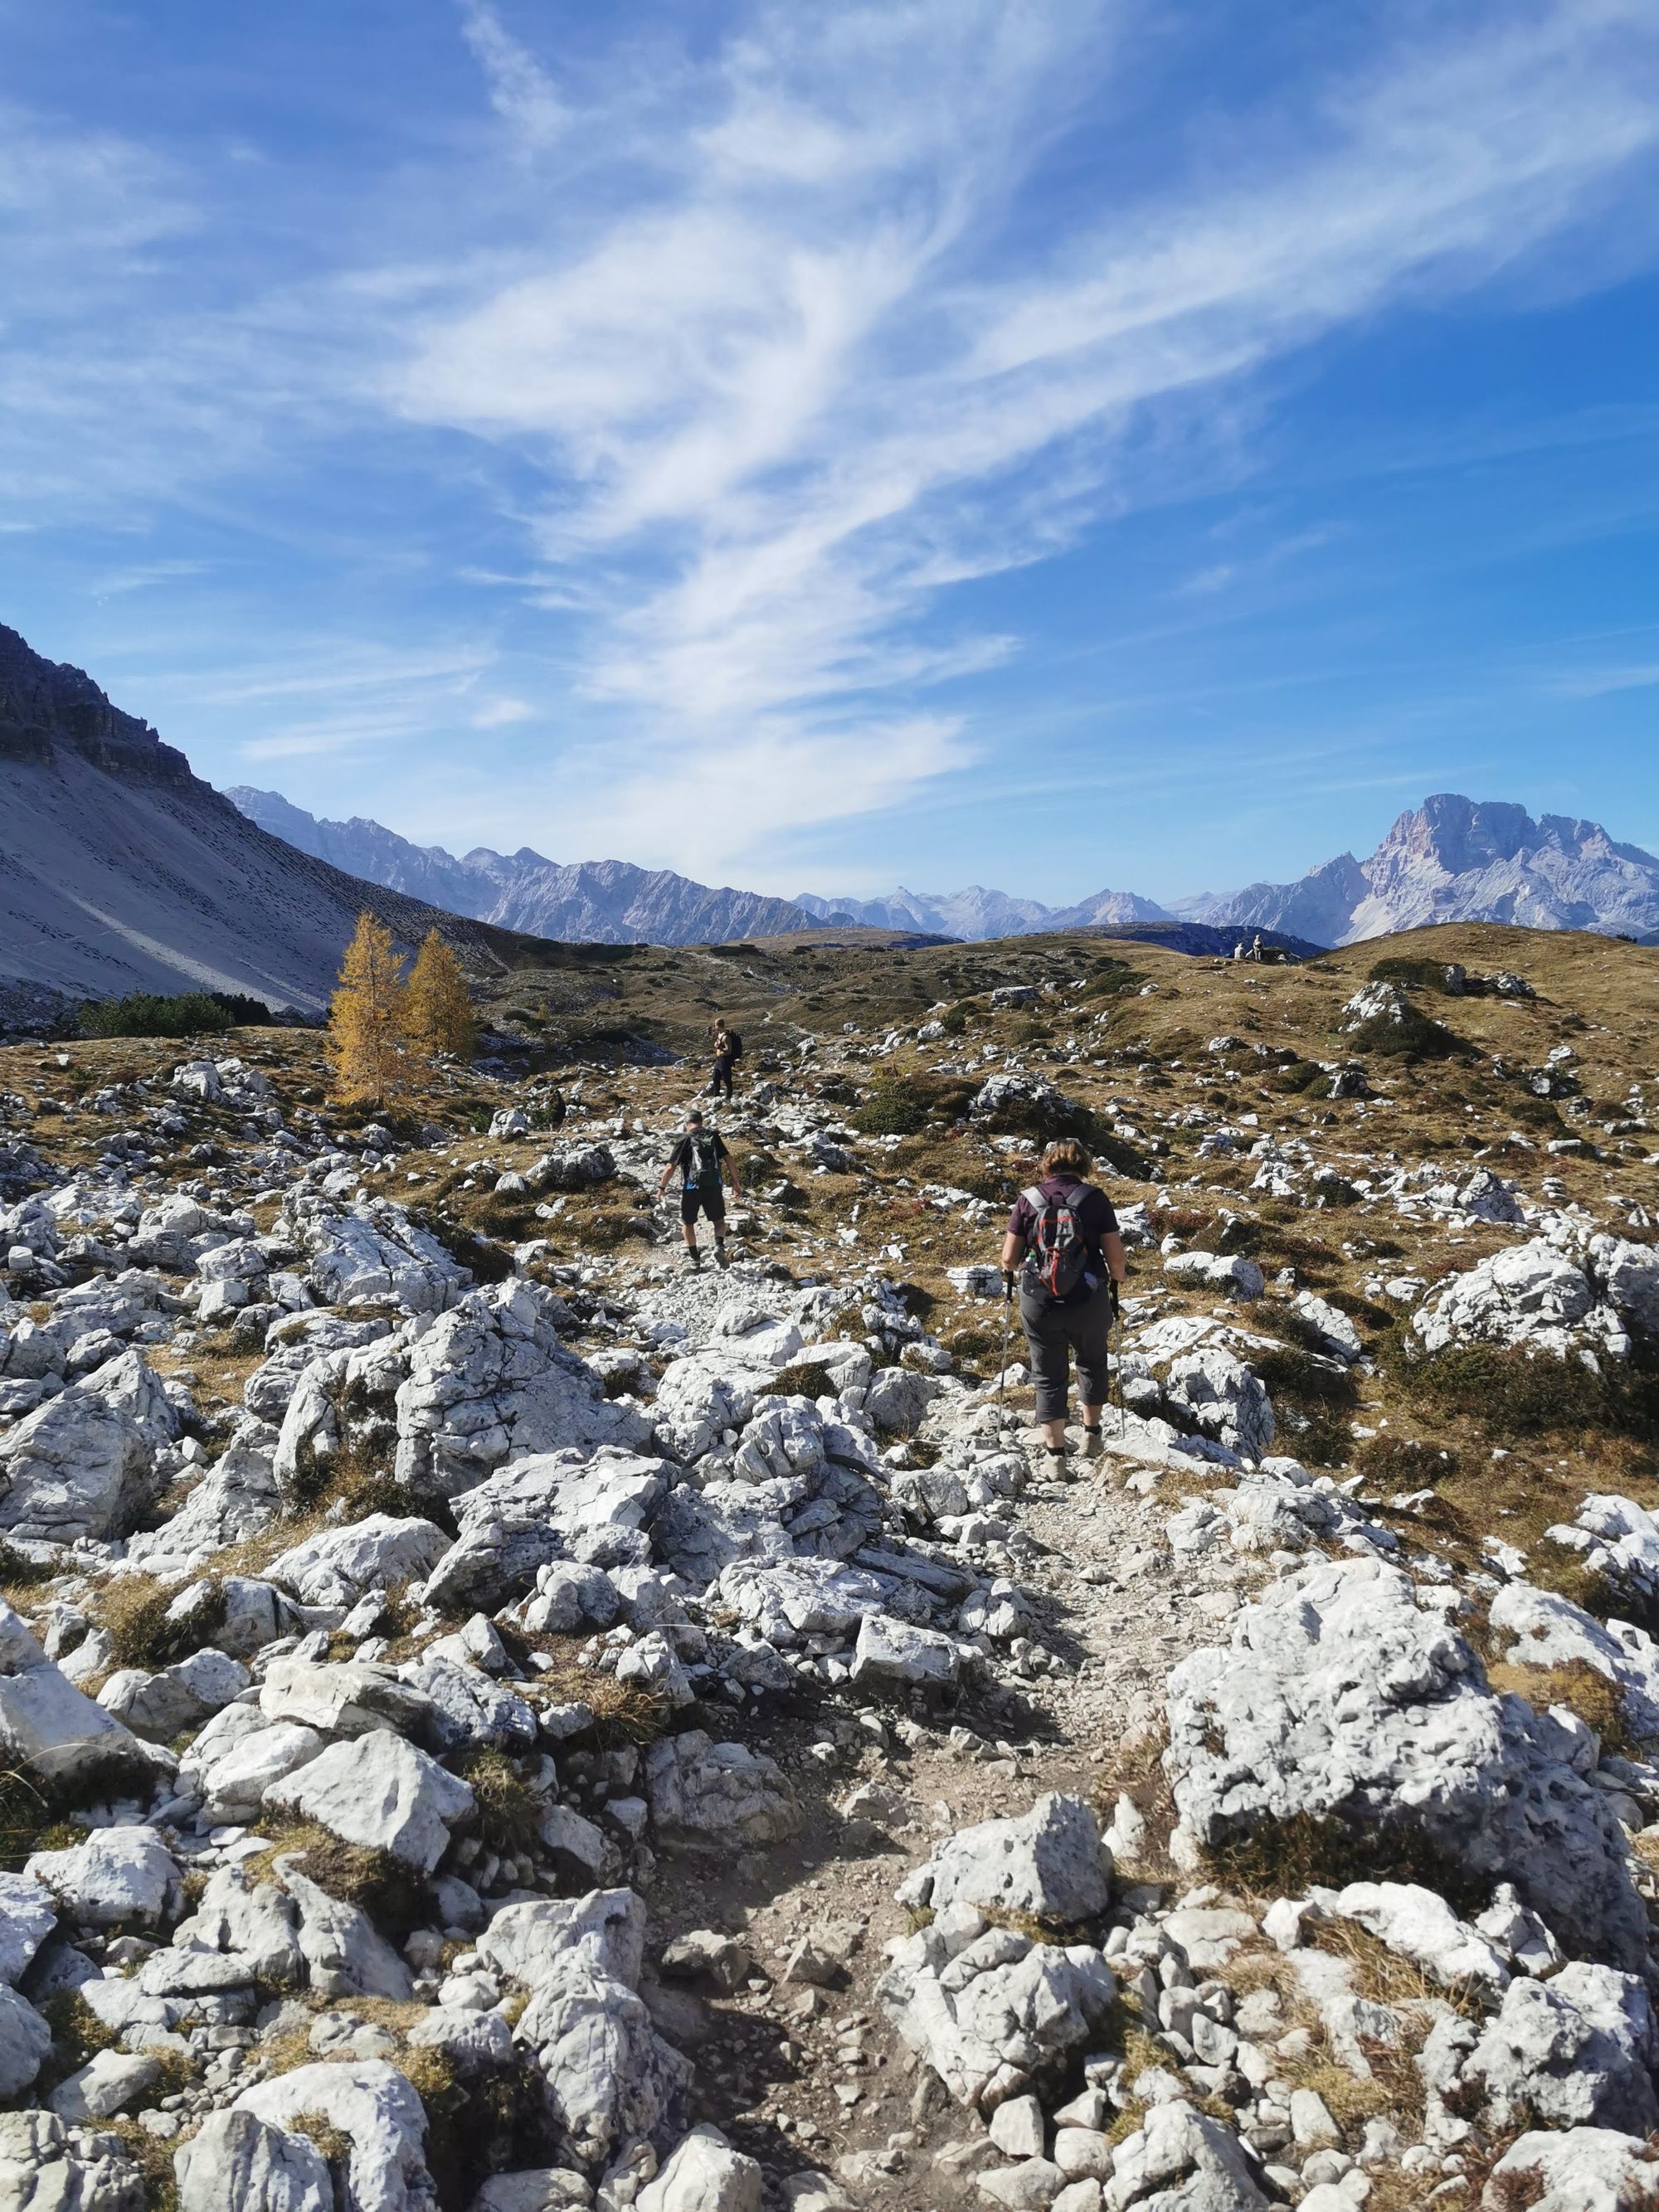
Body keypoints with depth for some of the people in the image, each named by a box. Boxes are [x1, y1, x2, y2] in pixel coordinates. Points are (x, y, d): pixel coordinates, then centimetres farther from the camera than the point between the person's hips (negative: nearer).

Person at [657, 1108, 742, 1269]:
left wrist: (662, 1187, 8)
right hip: (713, 1185, 2)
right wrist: (735, 1182, 8)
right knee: (718, 1220, 16)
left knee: (688, 1222, 16)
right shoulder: (714, 1136, 6)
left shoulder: (684, 1140, -2)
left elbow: (670, 1167, -4)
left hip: (691, 1186, -2)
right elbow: (729, 1160, 1)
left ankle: (694, 1258, 19)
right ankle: (719, 1246, -11)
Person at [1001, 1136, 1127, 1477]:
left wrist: (1009, 1269, 20)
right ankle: (1091, 1433, 37)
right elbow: (1116, 1259, -7)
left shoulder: (1029, 1198, -4)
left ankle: (1056, 1454, 10)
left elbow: (1009, 1259, -3)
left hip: (1038, 1304, 0)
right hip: (1089, 1302, 0)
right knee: (1092, 1362, 26)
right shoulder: (1094, 1198, -6)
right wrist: (1117, 1279, 14)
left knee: (1048, 1376, 13)